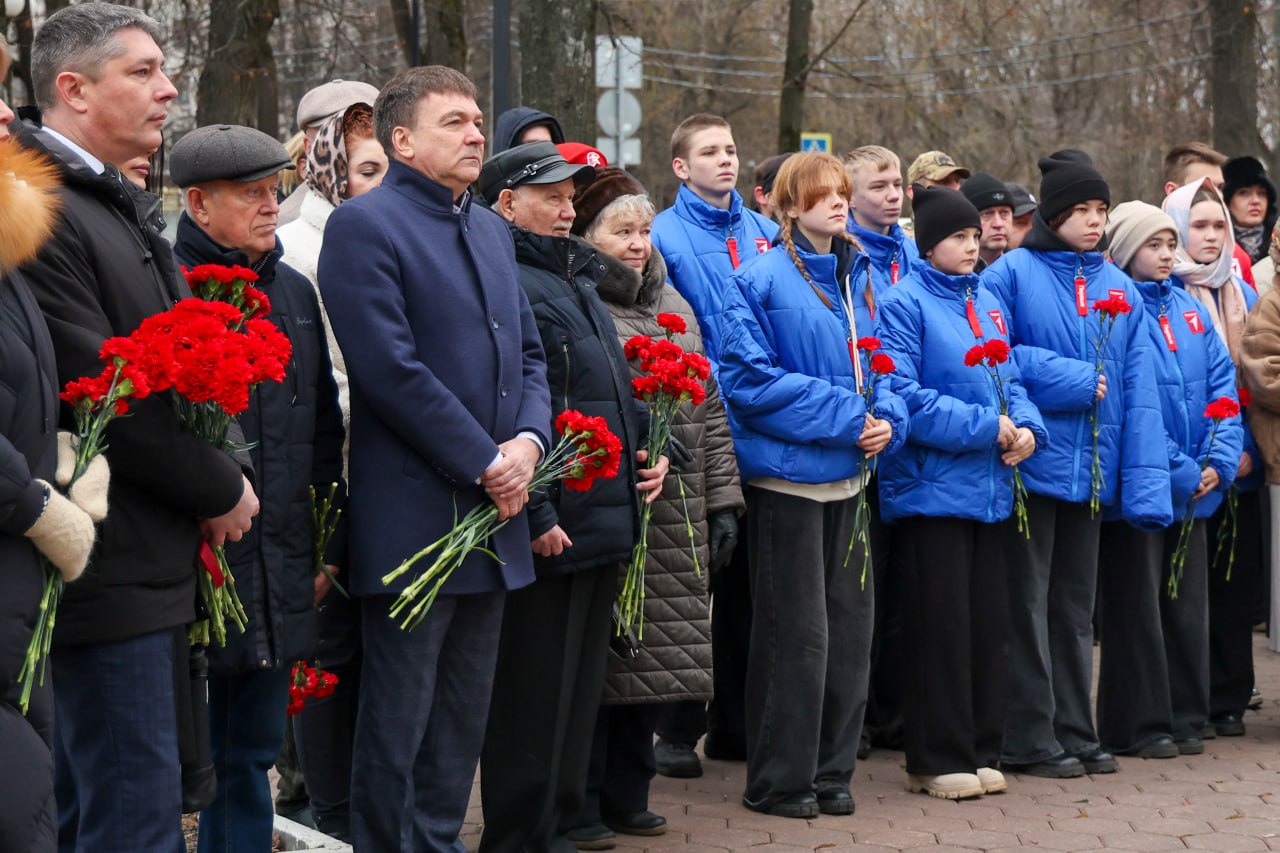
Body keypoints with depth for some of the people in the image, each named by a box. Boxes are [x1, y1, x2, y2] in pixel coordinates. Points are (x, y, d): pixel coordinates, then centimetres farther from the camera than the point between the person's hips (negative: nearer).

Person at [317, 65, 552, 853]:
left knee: (463, 721, 13)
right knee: (397, 724, -1)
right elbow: (392, 369, -16)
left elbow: (529, 354, 17)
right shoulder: (365, 225, -9)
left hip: (493, 518, 8)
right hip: (414, 516, -8)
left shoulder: (492, 230, 17)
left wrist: (528, 439, -2)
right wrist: (484, 463, -14)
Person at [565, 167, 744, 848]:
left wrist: (722, 501, 14)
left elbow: (709, 410, 18)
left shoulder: (672, 305, 18)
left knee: (654, 659, 8)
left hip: (675, 523, 6)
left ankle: (627, 795, 21)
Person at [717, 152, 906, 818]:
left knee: (848, 626, 10)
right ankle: (778, 781, 8)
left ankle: (831, 771, 21)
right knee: (796, 633, -3)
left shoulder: (858, 280, 11)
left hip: (846, 476, 7)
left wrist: (886, 420, -8)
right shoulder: (761, 280, -9)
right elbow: (751, 378, -17)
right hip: (787, 476, -7)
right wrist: (846, 417, -18)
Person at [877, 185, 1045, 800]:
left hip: (991, 488, 7)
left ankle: (979, 751, 18)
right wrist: (983, 426, -17)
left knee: (988, 621, 9)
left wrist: (1026, 427, -4)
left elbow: (1011, 379, 17)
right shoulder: (905, 303, -7)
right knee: (941, 625, -3)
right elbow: (902, 393, -16)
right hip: (934, 486, -7)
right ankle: (937, 760, 5)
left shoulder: (988, 303, 14)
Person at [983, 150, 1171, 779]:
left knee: (1075, 605, 13)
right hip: (1031, 461, -5)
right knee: (1027, 604, -1)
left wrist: (1146, 481, -2)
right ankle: (1029, 739, 6)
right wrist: (1073, 381, -13)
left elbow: (1139, 391, 6)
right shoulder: (1012, 273, -4)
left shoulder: (1120, 289, 11)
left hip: (1091, 468, 5)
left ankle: (1075, 731, 21)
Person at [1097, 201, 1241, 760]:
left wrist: (1219, 460, -7)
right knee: (1137, 605, 0)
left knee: (1188, 602, 11)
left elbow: (1222, 384, 7)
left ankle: (1185, 718, 20)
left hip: (1194, 487, 6)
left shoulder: (1190, 311, 11)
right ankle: (1139, 725, 7)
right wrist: (1181, 470, -16)